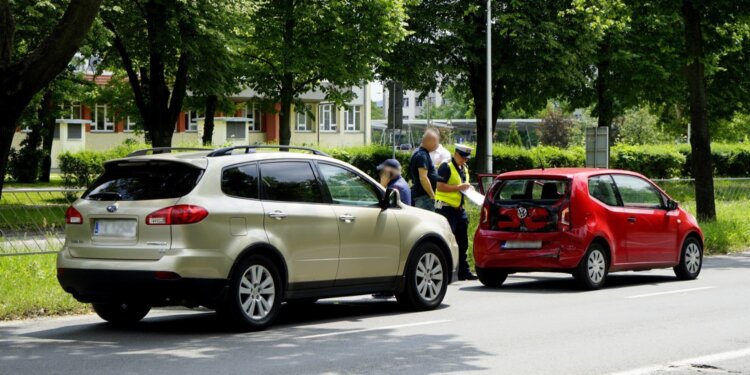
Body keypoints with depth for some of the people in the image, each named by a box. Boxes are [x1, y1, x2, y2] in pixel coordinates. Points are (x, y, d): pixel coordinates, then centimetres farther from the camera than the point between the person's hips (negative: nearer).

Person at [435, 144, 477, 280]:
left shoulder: (464, 169, 18)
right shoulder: (446, 167, -10)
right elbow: (440, 187, -20)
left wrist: (467, 188, 9)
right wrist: (459, 187, -21)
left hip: (459, 209, 9)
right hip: (446, 208, -9)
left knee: (462, 242, 11)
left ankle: (463, 271, 18)